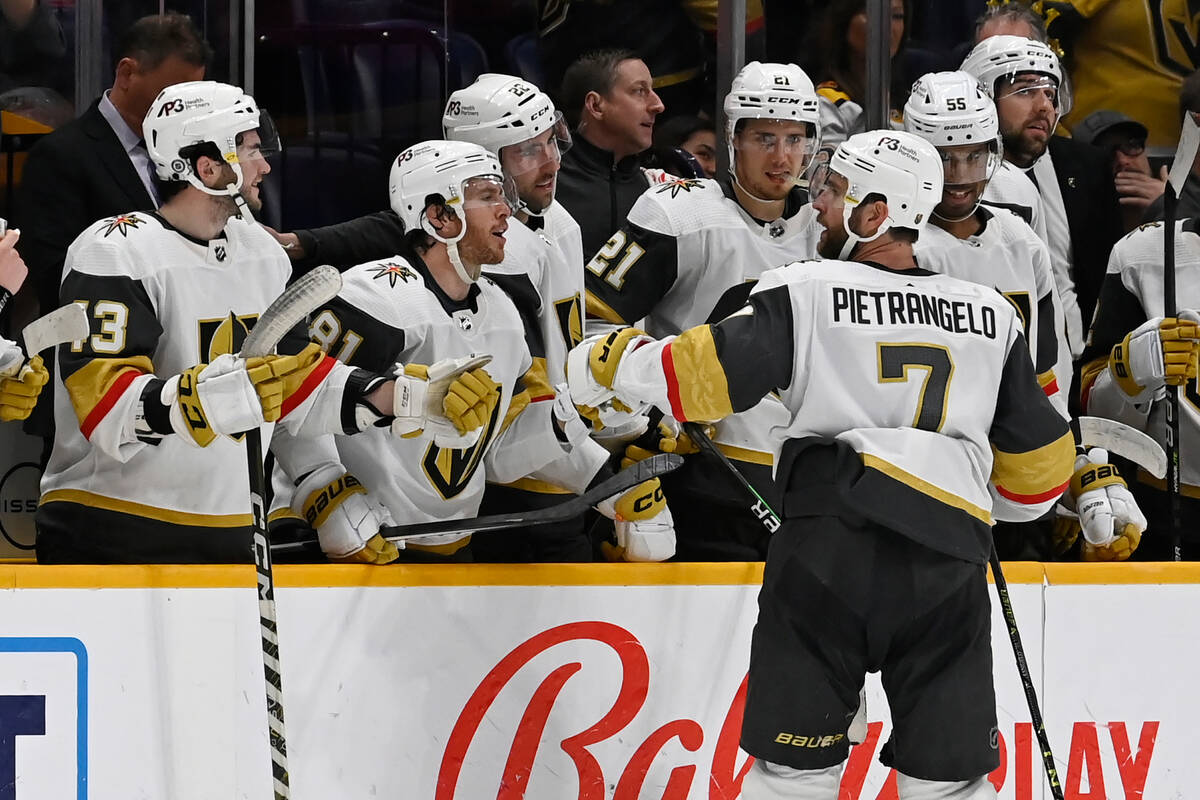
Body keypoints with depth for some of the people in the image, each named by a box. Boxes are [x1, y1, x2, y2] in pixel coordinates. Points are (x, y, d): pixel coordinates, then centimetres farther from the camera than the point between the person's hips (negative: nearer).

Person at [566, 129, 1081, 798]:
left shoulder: (806, 292, 3)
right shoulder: (992, 315, 16)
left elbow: (708, 373, -5)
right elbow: (1038, 458, 20)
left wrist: (613, 365, 12)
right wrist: (1001, 505, 41)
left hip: (834, 539, -3)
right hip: (950, 557, 3)